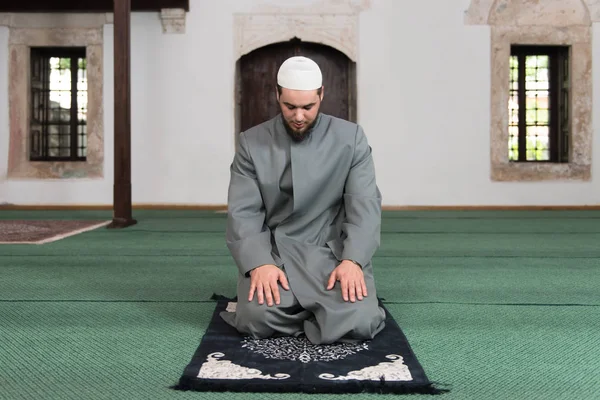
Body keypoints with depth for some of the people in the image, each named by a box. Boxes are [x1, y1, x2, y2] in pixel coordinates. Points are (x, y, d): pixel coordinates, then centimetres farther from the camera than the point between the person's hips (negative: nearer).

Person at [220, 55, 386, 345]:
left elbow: (365, 205, -5)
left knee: (357, 323, -26)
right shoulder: (252, 143, 2)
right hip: (274, 252, 0)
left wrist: (353, 260, -22)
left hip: (334, 251, 0)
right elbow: (243, 213, -3)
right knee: (258, 318, -28)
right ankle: (321, 313, 5)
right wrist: (259, 264, -22)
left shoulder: (351, 138, 2)